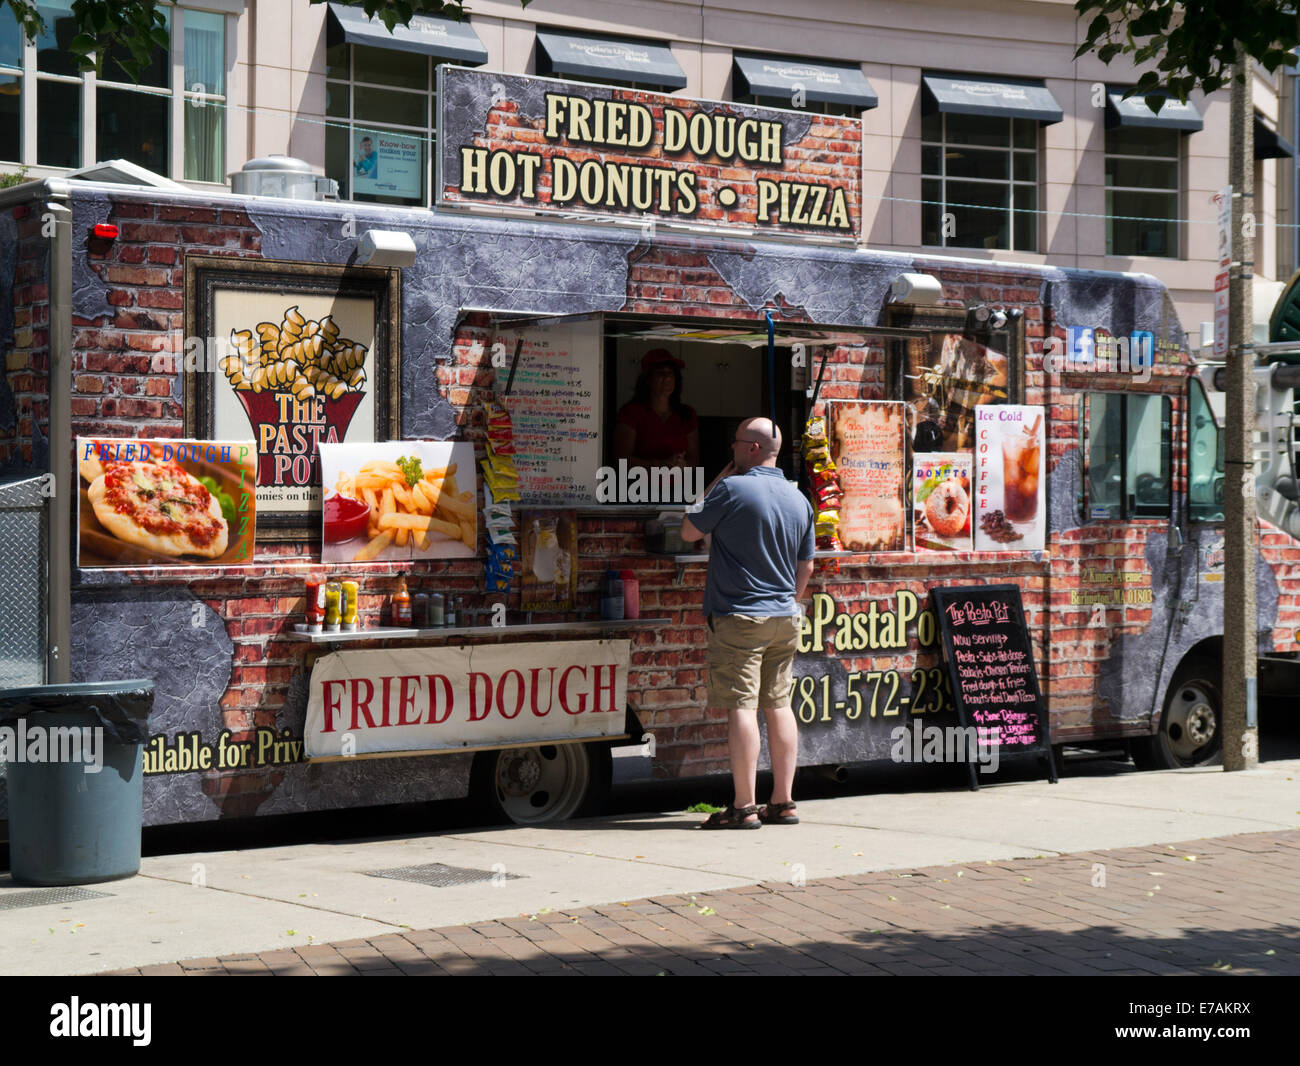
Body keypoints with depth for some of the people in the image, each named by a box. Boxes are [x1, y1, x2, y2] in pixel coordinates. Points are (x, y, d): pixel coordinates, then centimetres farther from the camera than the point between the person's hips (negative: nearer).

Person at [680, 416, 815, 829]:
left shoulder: (732, 489, -13)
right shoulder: (799, 500, 9)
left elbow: (689, 530, 0)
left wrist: (716, 482, 6)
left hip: (739, 617, -6)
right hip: (785, 618, 7)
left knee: (742, 708, -6)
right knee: (779, 706, 10)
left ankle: (744, 807, -7)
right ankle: (783, 802, 13)